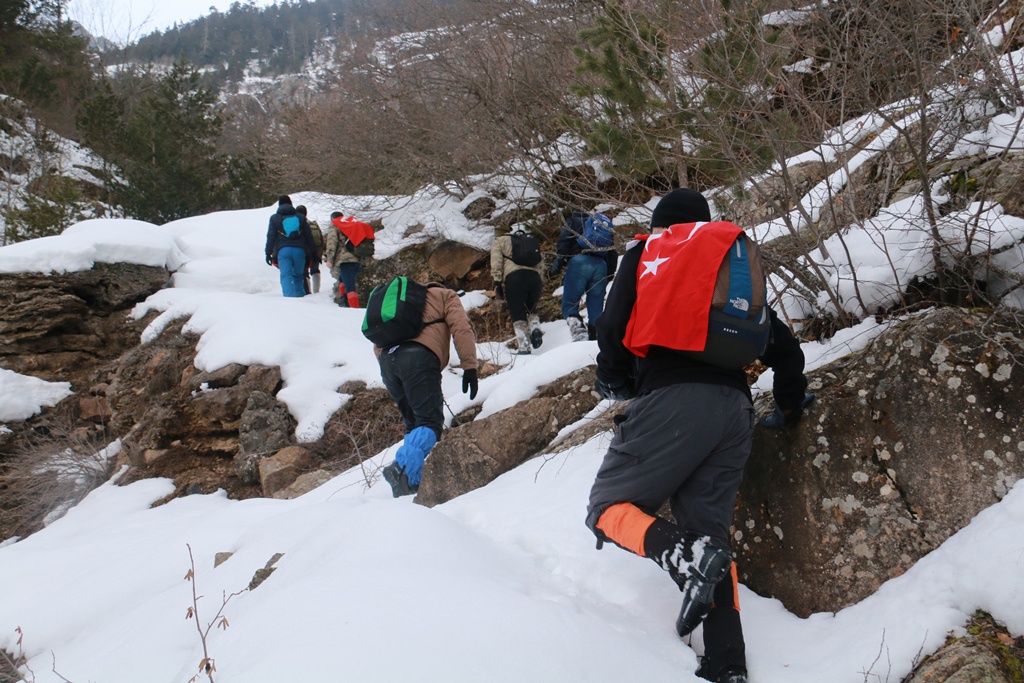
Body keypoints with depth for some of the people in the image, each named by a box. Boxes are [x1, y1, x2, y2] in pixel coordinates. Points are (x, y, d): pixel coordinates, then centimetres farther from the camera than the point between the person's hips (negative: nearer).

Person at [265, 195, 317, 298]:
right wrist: (312, 253, 18)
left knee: (286, 275, -9)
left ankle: (290, 296, -25)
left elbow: (271, 236, 4)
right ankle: (300, 294, 15)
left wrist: (268, 253, 7)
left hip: (283, 250, -2)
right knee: (298, 275, 15)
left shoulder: (275, 218, 10)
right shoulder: (301, 217, 16)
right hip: (299, 250, 2)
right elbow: (308, 236, 14)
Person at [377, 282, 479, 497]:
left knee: (414, 424, 15)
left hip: (386, 359, 6)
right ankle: (403, 468, -34)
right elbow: (461, 328, 4)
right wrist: (469, 366, -3)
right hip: (418, 356, -6)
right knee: (431, 422, -11)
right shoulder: (445, 296, 24)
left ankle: (413, 481, 1)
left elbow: (378, 345, 30)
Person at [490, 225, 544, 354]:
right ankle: (535, 328, -7)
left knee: (517, 313, 1)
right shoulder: (533, 241, 33)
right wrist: (540, 283, 21)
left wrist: (497, 282, 2)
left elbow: (496, 262, 6)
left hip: (514, 277, -4)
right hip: (535, 276, 4)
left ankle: (524, 345, -11)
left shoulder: (500, 241, 23)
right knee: (531, 309, 22)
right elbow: (541, 265, 22)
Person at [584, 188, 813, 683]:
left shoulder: (646, 254, 15)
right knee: (710, 530, 10)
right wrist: (789, 407, 39)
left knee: (608, 508, 1)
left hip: (672, 400, -5)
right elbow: (783, 348, 25)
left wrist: (614, 381, 22)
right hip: (734, 410, 6)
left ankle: (685, 556, -28)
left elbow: (613, 327, 3)